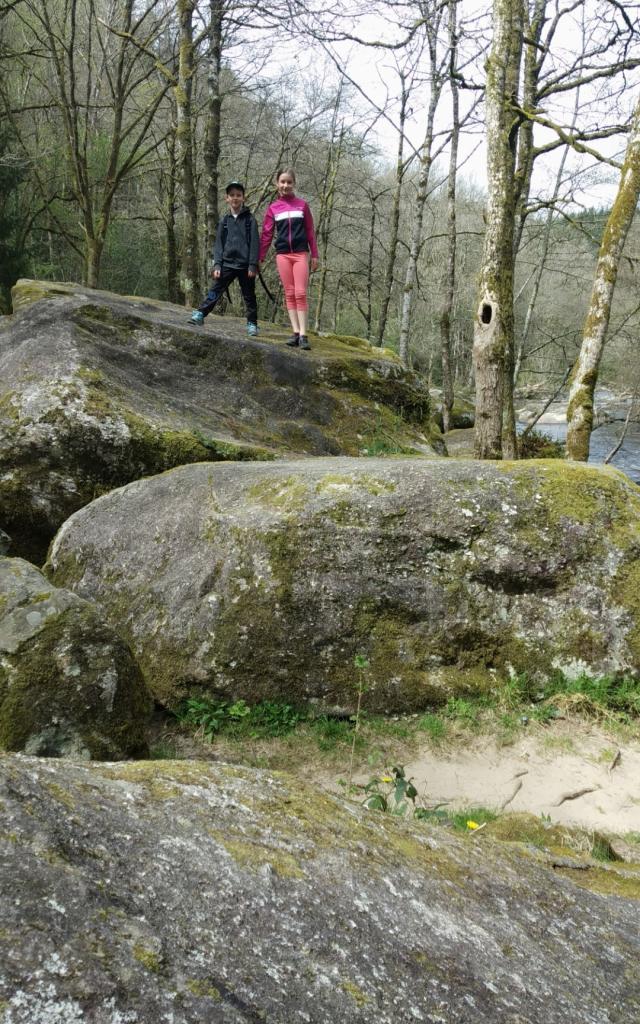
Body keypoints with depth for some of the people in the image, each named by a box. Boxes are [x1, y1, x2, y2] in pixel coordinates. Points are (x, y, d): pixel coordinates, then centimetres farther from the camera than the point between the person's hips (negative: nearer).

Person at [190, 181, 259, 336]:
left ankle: (252, 324, 13)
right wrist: (217, 265, -2)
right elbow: (218, 244, 8)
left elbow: (254, 243, -4)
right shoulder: (224, 221, 9)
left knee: (249, 295, 6)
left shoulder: (249, 219, 1)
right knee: (215, 290, -6)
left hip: (245, 265, -2)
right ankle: (200, 314, -6)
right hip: (227, 263, 2)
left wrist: (253, 265, -10)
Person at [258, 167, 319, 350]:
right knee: (289, 294, 2)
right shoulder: (273, 208, 8)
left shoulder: (302, 205, 7)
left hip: (301, 254, -1)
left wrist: (314, 255, 5)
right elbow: (266, 234, 8)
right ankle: (296, 333, 2)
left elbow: (310, 231, 8)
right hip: (282, 255, 2)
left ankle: (303, 335, -9)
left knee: (300, 294, -8)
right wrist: (259, 258, 4)